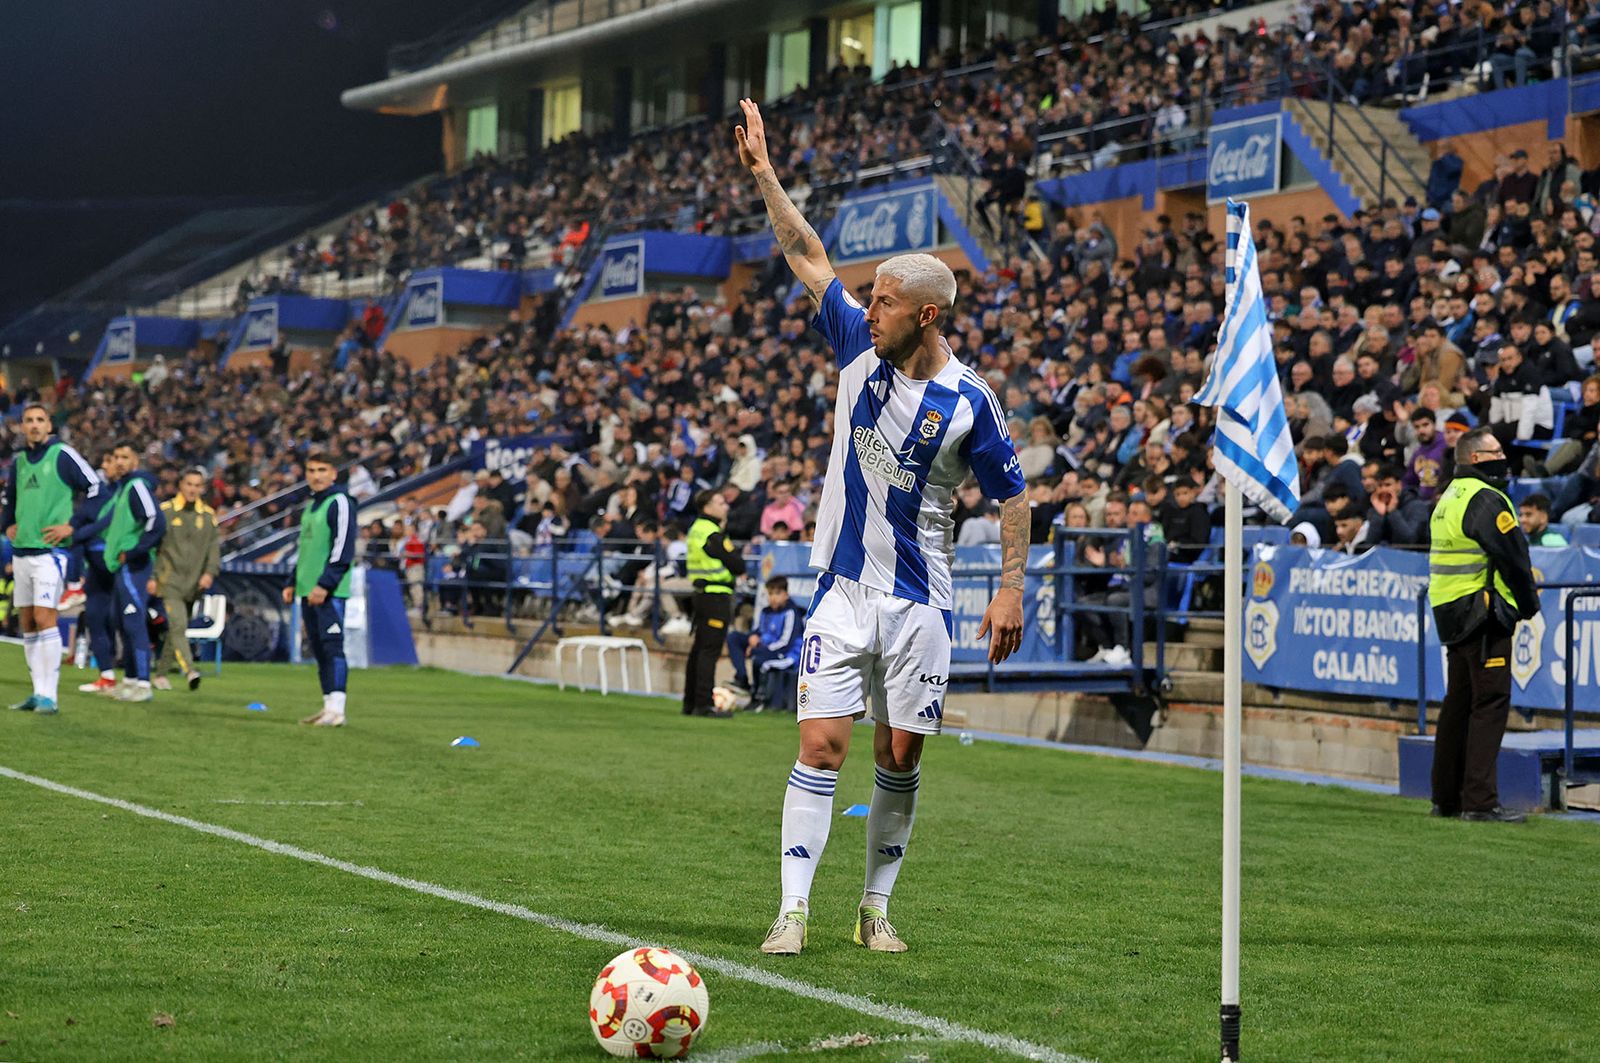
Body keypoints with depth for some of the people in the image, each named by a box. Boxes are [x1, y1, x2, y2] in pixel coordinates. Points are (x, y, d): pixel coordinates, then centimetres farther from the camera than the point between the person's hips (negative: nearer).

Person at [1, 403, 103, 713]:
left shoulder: (63, 455, -6)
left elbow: (96, 490, -7)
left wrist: (72, 525, -12)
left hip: (49, 551, -7)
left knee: (44, 619, -13)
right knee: (27, 623, 7)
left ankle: (48, 696, -11)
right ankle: (38, 691, 13)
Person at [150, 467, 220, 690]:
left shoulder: (208, 515, 9)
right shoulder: (165, 511, 0)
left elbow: (214, 547, 9)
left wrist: (210, 572, -7)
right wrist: (152, 577, -4)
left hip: (194, 583, 4)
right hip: (170, 579, -4)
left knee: (176, 629, 9)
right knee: (178, 624, -19)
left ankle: (161, 673, 19)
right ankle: (189, 670, -28)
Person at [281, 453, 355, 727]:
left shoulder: (339, 503, -7)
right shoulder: (311, 506, 20)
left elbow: (343, 548, -15)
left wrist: (325, 585, -20)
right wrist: (293, 583, 21)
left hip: (330, 592, -9)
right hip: (308, 591, 9)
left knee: (332, 647, -12)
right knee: (319, 650, 8)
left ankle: (336, 709, -16)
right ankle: (328, 707, 11)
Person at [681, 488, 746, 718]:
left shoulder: (697, 529, 14)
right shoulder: (714, 536, -15)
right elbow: (738, 566, -15)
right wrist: (737, 555, 6)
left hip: (701, 593, 10)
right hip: (716, 596, -10)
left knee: (699, 648, 13)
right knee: (710, 650, -9)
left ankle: (690, 702, 19)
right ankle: (704, 704, -11)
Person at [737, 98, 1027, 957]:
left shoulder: (968, 400, -8)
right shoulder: (861, 348, 0)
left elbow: (1011, 494, 1)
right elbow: (809, 256, 6)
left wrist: (1011, 590, -4)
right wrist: (764, 177, 2)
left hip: (918, 603, -2)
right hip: (843, 590, 2)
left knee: (900, 760, 4)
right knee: (821, 748, -7)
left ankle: (876, 908, 17)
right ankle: (792, 911, -5)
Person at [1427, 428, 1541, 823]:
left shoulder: (1450, 498, 17)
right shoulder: (1486, 500, -13)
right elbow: (1513, 557, -15)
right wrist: (1530, 605, -2)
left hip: (1451, 612, 10)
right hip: (1484, 614, -10)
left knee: (1459, 701, 15)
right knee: (1490, 702, -9)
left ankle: (1446, 797, 20)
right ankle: (1479, 801, -11)